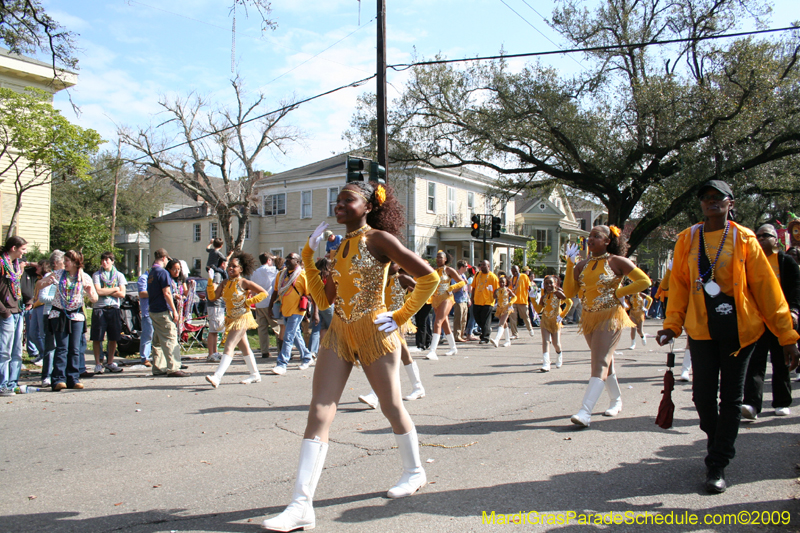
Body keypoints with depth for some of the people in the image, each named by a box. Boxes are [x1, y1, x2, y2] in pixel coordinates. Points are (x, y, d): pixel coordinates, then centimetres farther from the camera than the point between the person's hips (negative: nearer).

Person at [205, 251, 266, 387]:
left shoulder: (244, 283, -9)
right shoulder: (225, 283, 8)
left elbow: (264, 293, -9)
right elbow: (212, 297, -1)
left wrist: (249, 302, -16)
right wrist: (210, 280, -9)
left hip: (242, 318, -7)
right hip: (231, 319, 7)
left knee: (229, 346, -16)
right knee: (244, 347, 15)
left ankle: (217, 377, -24)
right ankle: (255, 375, 26)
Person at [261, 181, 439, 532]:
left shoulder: (378, 239, -7)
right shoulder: (340, 246, 14)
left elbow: (428, 278, -9)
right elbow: (323, 299, 13)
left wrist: (401, 317, -7)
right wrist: (309, 256, 9)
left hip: (374, 332, -6)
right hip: (339, 332, 6)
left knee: (391, 407, 10)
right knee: (319, 412, -5)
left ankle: (414, 471, 36)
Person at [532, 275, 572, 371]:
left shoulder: (557, 293, -10)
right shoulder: (544, 295, 5)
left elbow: (569, 302, -14)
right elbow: (539, 310, 4)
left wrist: (562, 315, -14)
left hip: (555, 321, -3)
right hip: (545, 321, 3)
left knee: (556, 344, 4)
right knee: (545, 342, -9)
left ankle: (559, 359, 37)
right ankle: (546, 364, -13)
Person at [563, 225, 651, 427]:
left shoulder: (616, 261, -5)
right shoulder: (582, 265, 8)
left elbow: (644, 281, -5)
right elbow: (569, 292, 0)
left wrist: (619, 292, -10)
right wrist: (570, 264, -5)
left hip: (610, 317, -6)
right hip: (589, 318, 6)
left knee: (600, 363, -15)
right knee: (605, 361, 18)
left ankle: (585, 412, -24)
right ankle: (616, 400, 36)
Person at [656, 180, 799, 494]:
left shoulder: (743, 239, -1)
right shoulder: (687, 240, 5)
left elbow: (766, 286, -1)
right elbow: (679, 285, 8)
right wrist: (672, 325, -2)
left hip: (739, 329, -2)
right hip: (701, 330, 2)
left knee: (731, 397, 2)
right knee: (703, 395, 5)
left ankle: (717, 465, 11)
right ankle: (718, 443, 33)